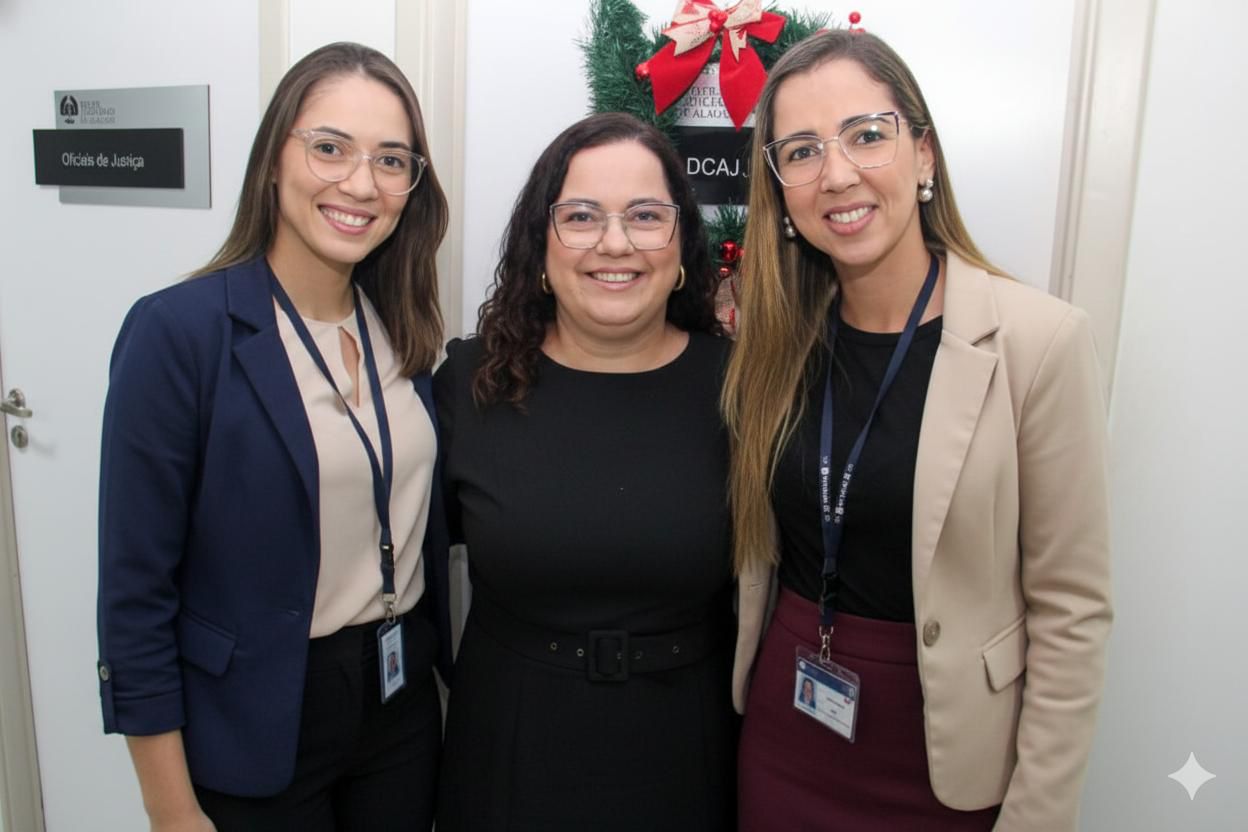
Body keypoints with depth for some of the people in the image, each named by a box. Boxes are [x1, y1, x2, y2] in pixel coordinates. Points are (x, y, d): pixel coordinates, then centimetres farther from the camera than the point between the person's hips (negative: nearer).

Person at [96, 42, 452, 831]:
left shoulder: (403, 331, -1)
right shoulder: (178, 329, -17)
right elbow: (136, 588, -14)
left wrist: (434, 671, 8)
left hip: (403, 702, 5)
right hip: (257, 722, -5)